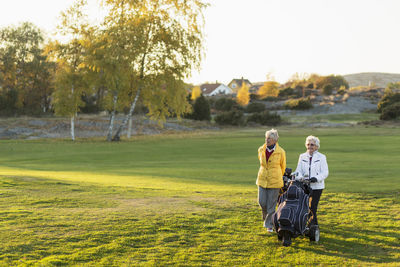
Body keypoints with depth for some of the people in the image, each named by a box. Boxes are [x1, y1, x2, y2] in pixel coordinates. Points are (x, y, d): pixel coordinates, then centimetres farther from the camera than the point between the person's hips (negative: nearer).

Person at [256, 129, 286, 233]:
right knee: (262, 202, -1)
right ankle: (266, 217, 30)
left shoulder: (280, 152, -9)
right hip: (262, 180, 3)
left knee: (271, 204, 0)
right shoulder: (261, 150, 0)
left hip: (274, 181, -3)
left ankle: (269, 225, 13)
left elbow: (283, 166, 7)